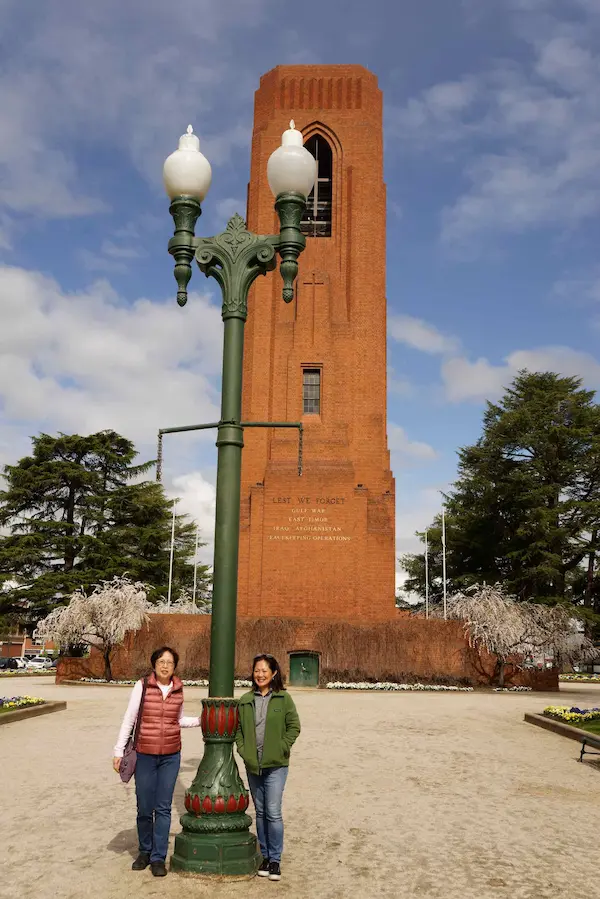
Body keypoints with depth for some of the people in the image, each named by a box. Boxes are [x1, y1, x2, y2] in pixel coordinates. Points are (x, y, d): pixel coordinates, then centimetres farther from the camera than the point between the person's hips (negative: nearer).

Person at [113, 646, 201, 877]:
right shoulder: (142, 686, -8)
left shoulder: (178, 689, 1)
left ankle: (158, 857, 16)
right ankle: (145, 851, 29)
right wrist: (119, 751, -5)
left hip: (171, 756, 2)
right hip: (145, 755, -2)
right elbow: (129, 719, -4)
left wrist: (201, 721, 2)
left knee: (163, 808, 5)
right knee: (144, 808, 7)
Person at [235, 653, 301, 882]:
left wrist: (282, 748, -10)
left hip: (276, 765, -4)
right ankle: (265, 856, 25)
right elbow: (238, 728, 11)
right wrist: (242, 749, -1)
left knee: (273, 812, -6)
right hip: (252, 765, 4)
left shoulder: (283, 698, -5)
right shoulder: (245, 700, 4)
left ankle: (275, 859, 7)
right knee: (260, 812, 13)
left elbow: (294, 726, -3)